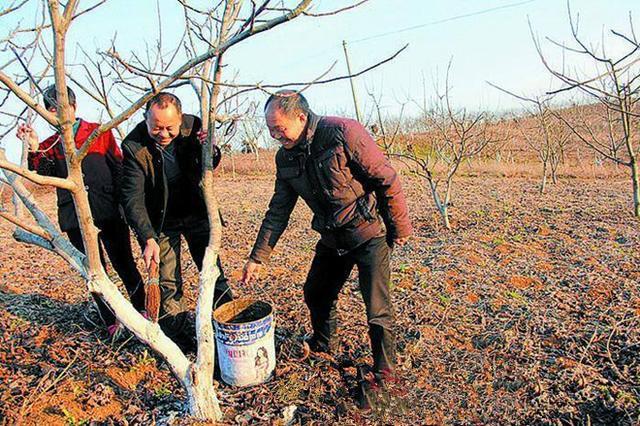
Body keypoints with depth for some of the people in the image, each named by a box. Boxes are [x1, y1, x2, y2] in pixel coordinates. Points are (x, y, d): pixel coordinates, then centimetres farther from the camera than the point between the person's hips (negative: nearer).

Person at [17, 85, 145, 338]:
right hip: (75, 217, 2)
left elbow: (119, 167, 5)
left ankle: (142, 311, 23)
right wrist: (35, 150, -14)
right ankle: (111, 322, 18)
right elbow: (44, 175, 0)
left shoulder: (100, 132, 7)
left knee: (124, 263, 6)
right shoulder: (50, 145, 14)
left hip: (110, 211, -2)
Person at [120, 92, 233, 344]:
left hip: (196, 212, 2)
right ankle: (175, 337, 21)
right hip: (161, 221, -1)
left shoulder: (193, 126, -14)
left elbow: (211, 166, 3)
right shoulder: (133, 146, -21)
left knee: (213, 272, 5)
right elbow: (133, 198, -23)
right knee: (167, 284, 5)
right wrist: (148, 238, -34)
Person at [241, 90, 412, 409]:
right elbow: (278, 211, 5)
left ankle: (384, 374, 17)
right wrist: (258, 257, 4)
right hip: (331, 238, 7)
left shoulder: (343, 134, -23)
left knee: (377, 309, -4)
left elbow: (386, 179, -18)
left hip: (369, 234, -7)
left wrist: (399, 227, -10)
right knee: (315, 294, 16)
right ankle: (322, 344, 45)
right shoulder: (285, 158, -1)